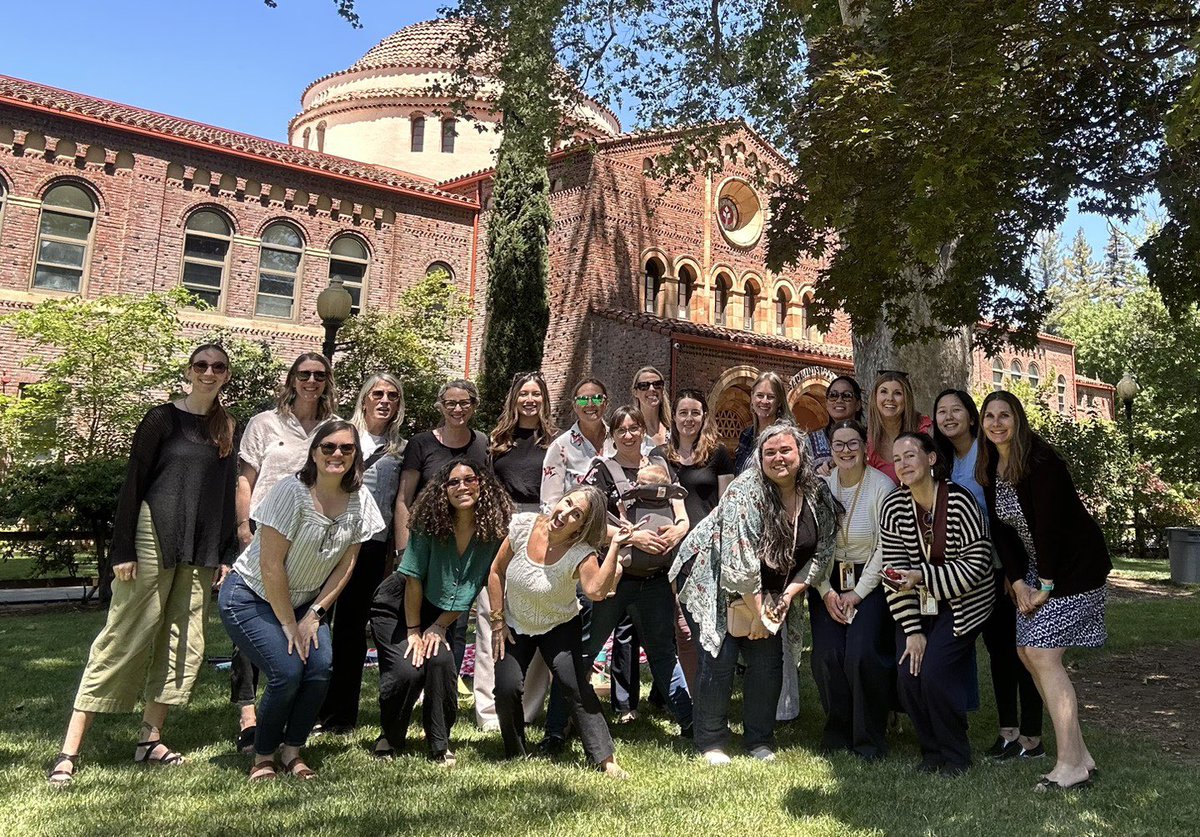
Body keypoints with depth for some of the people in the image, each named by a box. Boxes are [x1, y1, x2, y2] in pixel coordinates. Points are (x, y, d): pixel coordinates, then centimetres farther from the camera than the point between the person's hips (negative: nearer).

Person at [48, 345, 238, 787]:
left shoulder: (226, 428, 12)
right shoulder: (162, 418, -2)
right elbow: (133, 484, -5)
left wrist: (226, 555, 9)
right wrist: (123, 549, -11)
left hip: (200, 552, 5)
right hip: (154, 539, -5)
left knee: (183, 642, 6)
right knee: (124, 639, -4)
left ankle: (150, 739, 18)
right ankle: (69, 750, 4)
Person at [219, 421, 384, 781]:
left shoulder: (360, 500, -7)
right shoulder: (291, 491, -23)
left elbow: (346, 564, -1)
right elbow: (271, 566, -21)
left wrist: (314, 615, -7)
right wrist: (289, 625, -17)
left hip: (301, 602, 5)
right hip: (251, 597, -5)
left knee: (321, 667, -16)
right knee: (288, 672, -19)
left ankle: (292, 749, 7)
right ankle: (263, 756, 6)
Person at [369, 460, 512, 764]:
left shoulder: (495, 531, -16)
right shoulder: (429, 521, -21)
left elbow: (471, 588, -9)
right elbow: (413, 578, -16)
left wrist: (439, 627, -10)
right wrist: (414, 631, -13)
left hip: (444, 614, 2)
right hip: (397, 607, -1)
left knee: (441, 661, -23)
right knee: (408, 670, -19)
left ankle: (439, 745, -1)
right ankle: (389, 740, 10)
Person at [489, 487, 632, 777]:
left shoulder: (582, 553, -23)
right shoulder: (524, 526, -16)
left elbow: (597, 590, -44)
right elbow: (497, 571, -4)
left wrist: (615, 547, -47)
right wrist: (498, 621, -3)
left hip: (560, 628, -2)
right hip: (515, 626, 2)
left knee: (576, 685, -17)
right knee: (507, 688, -11)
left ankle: (606, 759, -5)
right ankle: (516, 755, 14)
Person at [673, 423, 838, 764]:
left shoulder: (818, 494, -5)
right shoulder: (747, 490, -24)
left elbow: (821, 552, 1)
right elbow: (740, 560, -26)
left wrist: (788, 595, -9)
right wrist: (757, 612, -19)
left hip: (769, 594, 5)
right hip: (718, 588, -5)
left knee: (769, 664, 4)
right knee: (720, 663, -5)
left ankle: (760, 741, 22)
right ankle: (711, 743, 12)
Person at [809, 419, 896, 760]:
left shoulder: (882, 487, -9)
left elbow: (885, 548, -9)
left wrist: (857, 594, -10)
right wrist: (826, 592, -7)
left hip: (870, 580, -3)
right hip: (827, 581, 3)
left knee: (862, 655, -18)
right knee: (827, 655, -11)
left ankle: (869, 740, 3)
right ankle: (837, 733, 11)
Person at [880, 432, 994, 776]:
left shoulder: (958, 501, -17)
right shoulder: (893, 507, -6)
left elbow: (977, 564, -17)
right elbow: (894, 572, -5)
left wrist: (922, 576, -25)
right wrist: (912, 629, -10)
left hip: (962, 605, -4)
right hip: (919, 607, 4)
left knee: (935, 671, -17)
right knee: (908, 676, -8)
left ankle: (955, 755, 9)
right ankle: (931, 751, 18)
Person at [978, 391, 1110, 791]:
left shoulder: (1040, 460, -18)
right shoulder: (989, 469, 5)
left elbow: (1050, 523, -21)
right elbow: (1001, 529, 3)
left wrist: (1047, 584, -19)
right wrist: (1018, 582, -4)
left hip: (1074, 563, -8)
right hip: (1036, 567, 8)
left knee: (1043, 654, -13)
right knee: (1027, 652, 3)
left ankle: (1072, 764, -5)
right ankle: (1079, 753, 13)